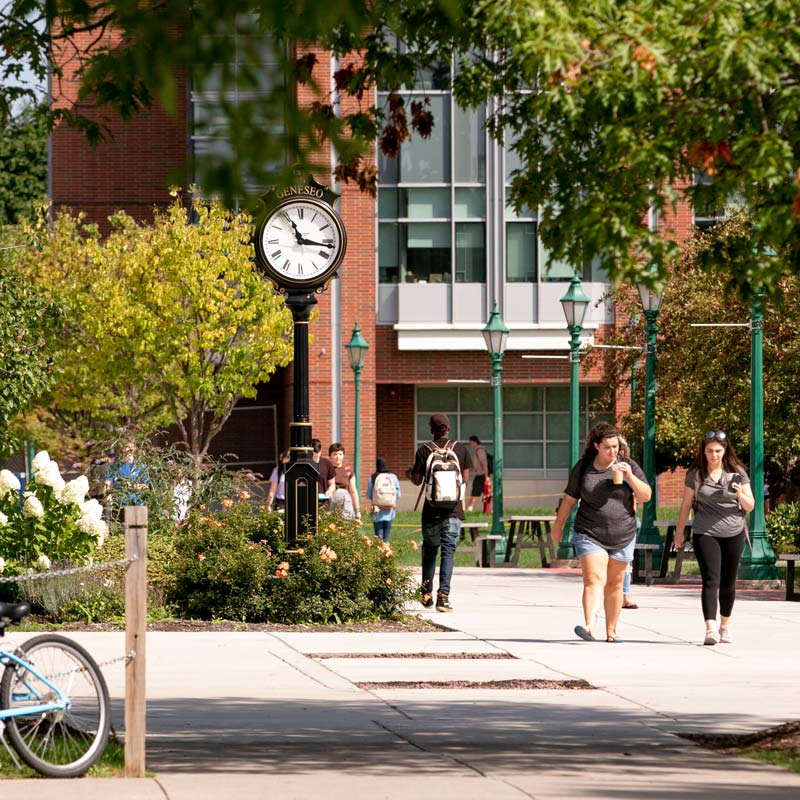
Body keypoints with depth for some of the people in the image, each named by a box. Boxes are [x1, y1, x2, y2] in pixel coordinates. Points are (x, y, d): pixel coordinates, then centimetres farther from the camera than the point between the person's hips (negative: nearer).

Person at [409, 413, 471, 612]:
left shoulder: (424, 450, -2)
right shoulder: (461, 449, 2)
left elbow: (417, 480, -2)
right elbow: (466, 479, 5)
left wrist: (409, 474, 20)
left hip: (431, 510, 0)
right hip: (454, 510, 0)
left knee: (429, 550, 15)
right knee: (448, 551, -1)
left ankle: (426, 594, 20)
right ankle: (443, 595, -13)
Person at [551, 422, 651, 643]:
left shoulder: (629, 466, 2)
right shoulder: (582, 468, 1)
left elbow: (646, 496, -2)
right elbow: (569, 499, 10)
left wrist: (630, 476, -16)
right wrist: (558, 526, 16)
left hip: (622, 536, 2)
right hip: (590, 535, -2)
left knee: (614, 584, 10)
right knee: (594, 580, -16)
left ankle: (611, 631, 19)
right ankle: (589, 628, -29)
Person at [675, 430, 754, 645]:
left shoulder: (737, 473, 3)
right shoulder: (695, 474, 1)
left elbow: (750, 506, 3)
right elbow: (686, 504, 11)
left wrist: (740, 494, -18)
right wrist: (680, 532, 13)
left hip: (733, 534, 2)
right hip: (705, 533, -1)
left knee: (728, 583, 8)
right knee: (711, 581, -14)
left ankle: (725, 626, 26)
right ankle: (711, 629, -23)